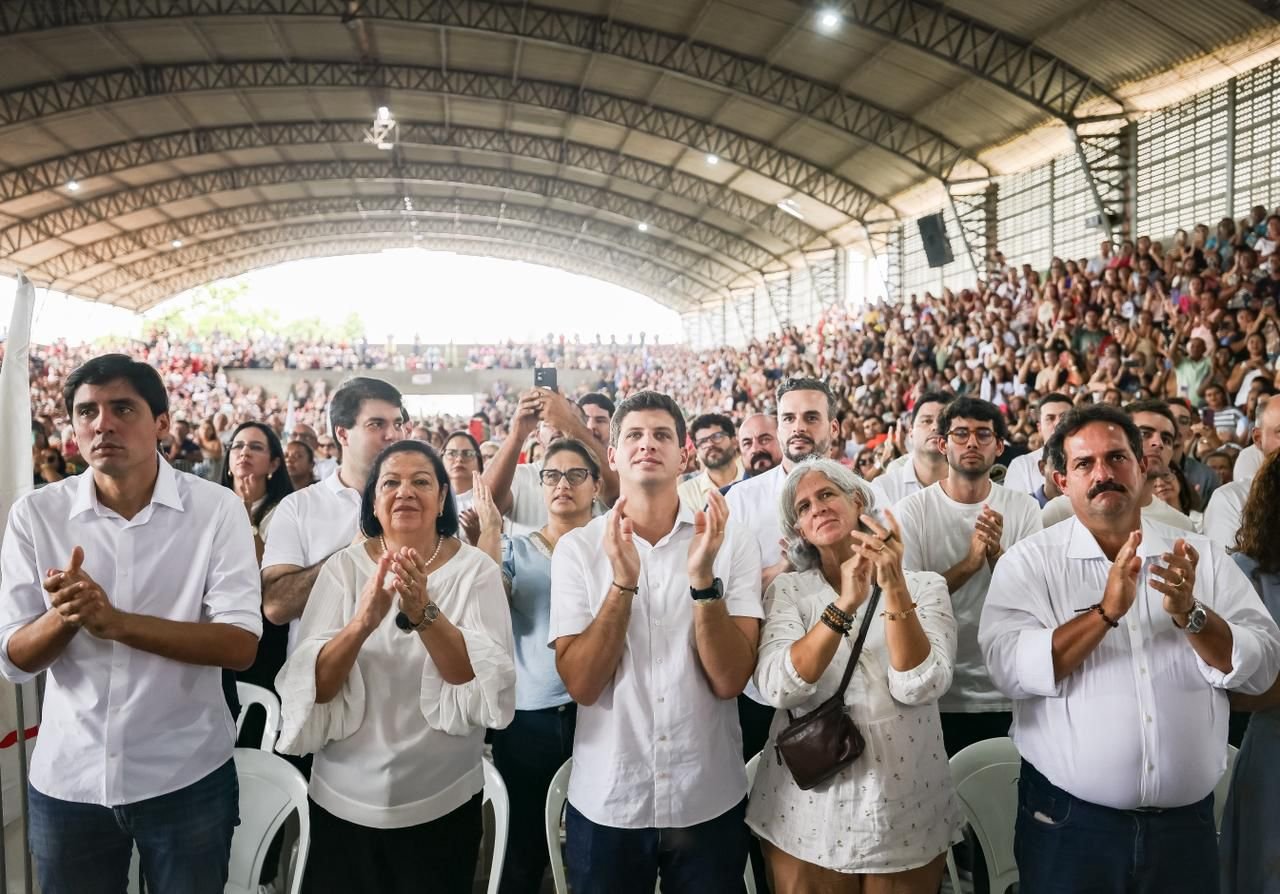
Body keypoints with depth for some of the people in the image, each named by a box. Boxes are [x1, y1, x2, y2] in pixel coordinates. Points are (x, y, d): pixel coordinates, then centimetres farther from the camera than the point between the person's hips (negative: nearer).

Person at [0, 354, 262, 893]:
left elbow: (240, 646, -17)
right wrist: (64, 615, -25)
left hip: (188, 777, -2)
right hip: (67, 779, 2)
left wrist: (117, 621, -28)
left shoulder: (217, 508, -11)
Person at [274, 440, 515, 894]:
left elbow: (485, 684, -17)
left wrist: (424, 612, -32)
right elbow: (311, 688, -11)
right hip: (346, 797, 1)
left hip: (444, 798, -1)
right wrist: (362, 622, -30)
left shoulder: (475, 568, -7)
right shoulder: (343, 566, -5)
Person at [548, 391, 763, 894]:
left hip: (709, 801, 0)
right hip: (605, 802, 0)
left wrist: (702, 577, -26)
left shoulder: (731, 540, -7)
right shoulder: (577, 548, -6)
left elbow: (729, 680, -13)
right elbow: (581, 684, -13)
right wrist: (622, 581, -25)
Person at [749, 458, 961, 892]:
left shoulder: (924, 585, -3)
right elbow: (777, 689, -18)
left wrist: (894, 588, -26)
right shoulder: (788, 589, -3)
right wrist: (844, 605, -28)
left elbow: (919, 687, -16)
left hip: (907, 815, 0)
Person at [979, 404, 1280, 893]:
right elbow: (1011, 670, -18)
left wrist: (1189, 614, -19)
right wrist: (1106, 612, -27)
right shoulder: (1030, 561, -6)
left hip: (1186, 820, 3)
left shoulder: (1202, 556, 3)